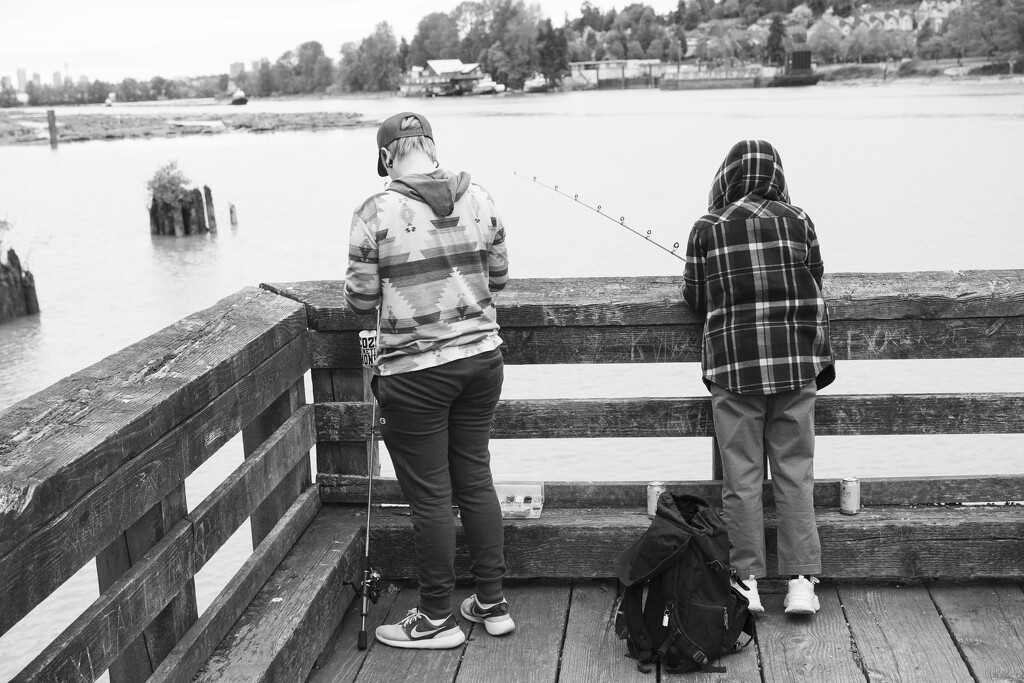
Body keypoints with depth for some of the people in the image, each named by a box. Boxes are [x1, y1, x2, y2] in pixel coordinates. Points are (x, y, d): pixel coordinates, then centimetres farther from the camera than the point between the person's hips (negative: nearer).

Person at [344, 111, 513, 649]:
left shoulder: (376, 213, -13)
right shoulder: (479, 199, 0)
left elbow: (360, 298, -8)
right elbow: (498, 276, 9)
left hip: (415, 372, -5)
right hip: (481, 358, 5)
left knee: (430, 494, 6)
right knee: (475, 478, 17)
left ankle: (437, 618, 19)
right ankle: (492, 603, 27)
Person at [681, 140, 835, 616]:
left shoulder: (706, 229, -3)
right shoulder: (797, 221, 0)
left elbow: (694, 299, 5)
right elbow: (815, 287, 6)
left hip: (733, 366, -1)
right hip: (795, 363, 1)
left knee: (742, 477, 6)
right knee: (795, 473, 8)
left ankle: (747, 581, 9)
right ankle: (801, 582, 8)